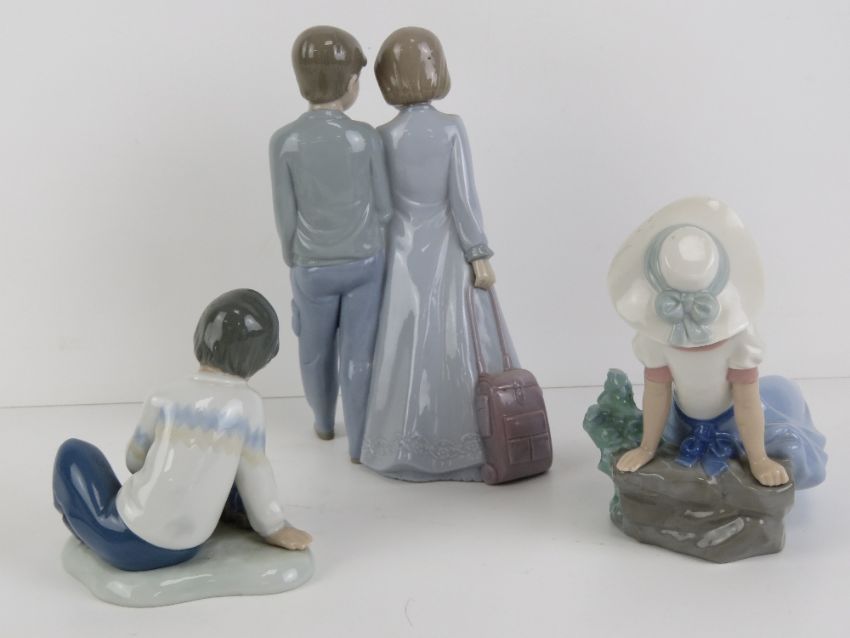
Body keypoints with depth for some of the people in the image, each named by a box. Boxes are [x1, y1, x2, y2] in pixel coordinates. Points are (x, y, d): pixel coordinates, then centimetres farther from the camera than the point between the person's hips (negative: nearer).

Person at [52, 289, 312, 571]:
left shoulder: (164, 400, -8)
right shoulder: (248, 404, -11)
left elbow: (135, 461, 8)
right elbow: (254, 474, -5)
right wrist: (273, 527, 10)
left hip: (131, 543, -2)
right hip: (186, 548, 3)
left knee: (73, 452, 20)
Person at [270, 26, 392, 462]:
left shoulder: (283, 143, -14)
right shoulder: (367, 139, -14)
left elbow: (286, 218, -8)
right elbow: (383, 208, -5)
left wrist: (293, 264, 8)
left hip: (313, 270, 1)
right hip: (365, 265, 0)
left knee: (316, 351, 20)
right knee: (358, 354, 8)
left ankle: (324, 421, 39)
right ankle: (359, 442, 15)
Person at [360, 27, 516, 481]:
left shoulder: (384, 137, -6)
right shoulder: (452, 128, -10)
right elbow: (463, 197, -12)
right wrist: (480, 255, -6)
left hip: (404, 253, 2)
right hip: (449, 252, -1)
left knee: (408, 346, 9)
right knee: (458, 344, 8)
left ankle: (407, 445, 19)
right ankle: (466, 442, 17)